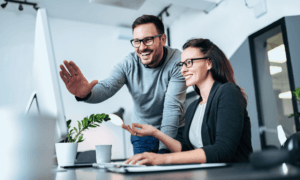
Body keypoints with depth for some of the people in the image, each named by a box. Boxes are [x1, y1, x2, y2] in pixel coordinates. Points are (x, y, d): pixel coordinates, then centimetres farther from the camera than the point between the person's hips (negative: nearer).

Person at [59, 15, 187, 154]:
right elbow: (107, 87, -22)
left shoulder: (177, 62, -18)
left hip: (174, 133, -2)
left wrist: (163, 149, -27)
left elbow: (173, 107, -23)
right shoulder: (128, 64, -9)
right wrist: (85, 94, -46)